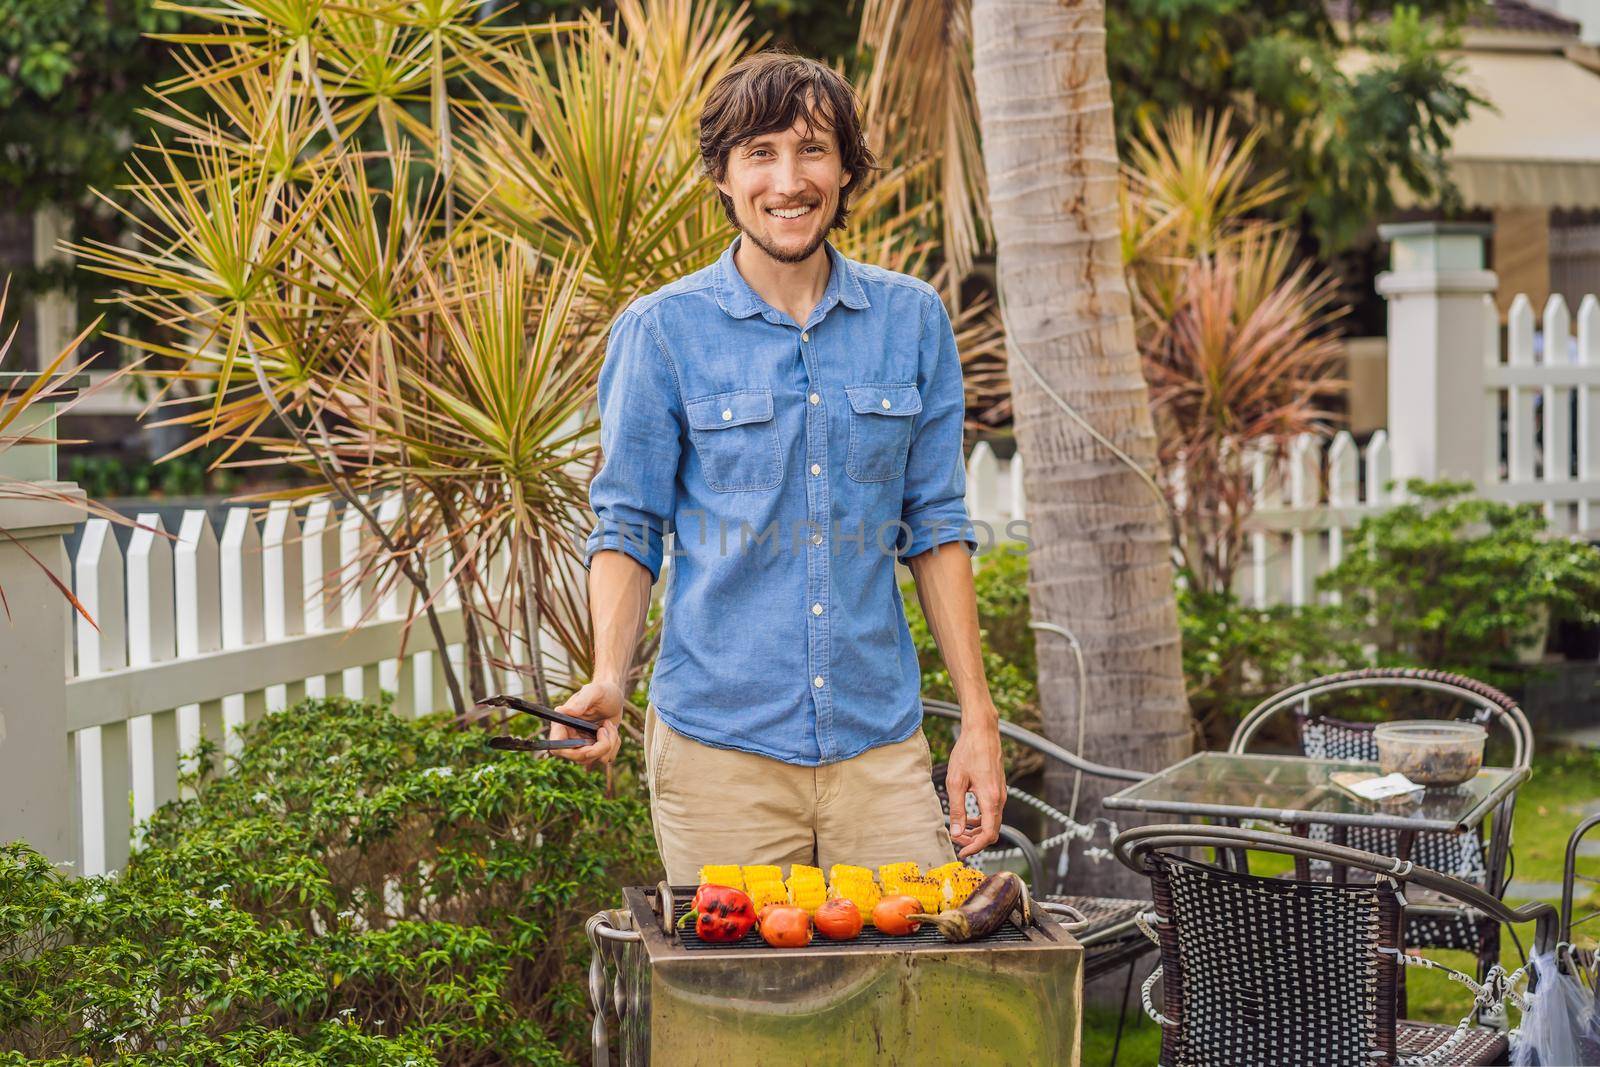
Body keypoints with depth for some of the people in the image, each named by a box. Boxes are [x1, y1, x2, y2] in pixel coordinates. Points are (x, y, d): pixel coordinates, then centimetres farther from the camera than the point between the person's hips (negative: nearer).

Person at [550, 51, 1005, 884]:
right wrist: (607, 681, -14)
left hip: (881, 744, 2)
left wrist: (978, 718, 6)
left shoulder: (912, 320, 6)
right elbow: (628, 526, 3)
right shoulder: (661, 331, -1)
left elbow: (936, 525, 10)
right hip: (719, 746, -2)